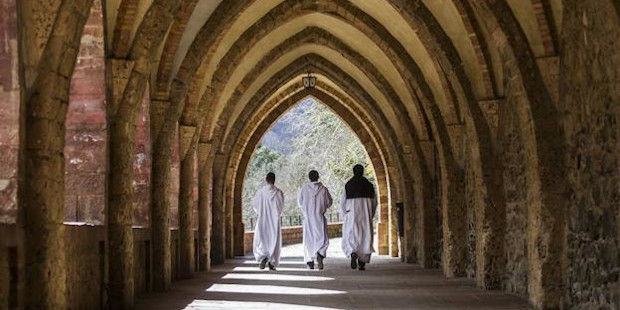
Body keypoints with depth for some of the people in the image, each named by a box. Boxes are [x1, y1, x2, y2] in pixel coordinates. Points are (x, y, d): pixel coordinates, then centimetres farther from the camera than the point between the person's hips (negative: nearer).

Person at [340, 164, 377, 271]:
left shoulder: (348, 185, 0)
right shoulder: (369, 185, 4)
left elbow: (342, 203, 0)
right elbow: (374, 202, 7)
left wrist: (345, 216, 10)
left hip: (352, 215, -1)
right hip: (366, 216, 1)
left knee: (350, 238, 4)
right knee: (365, 239, 8)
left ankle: (353, 254, -24)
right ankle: (362, 263, 3)